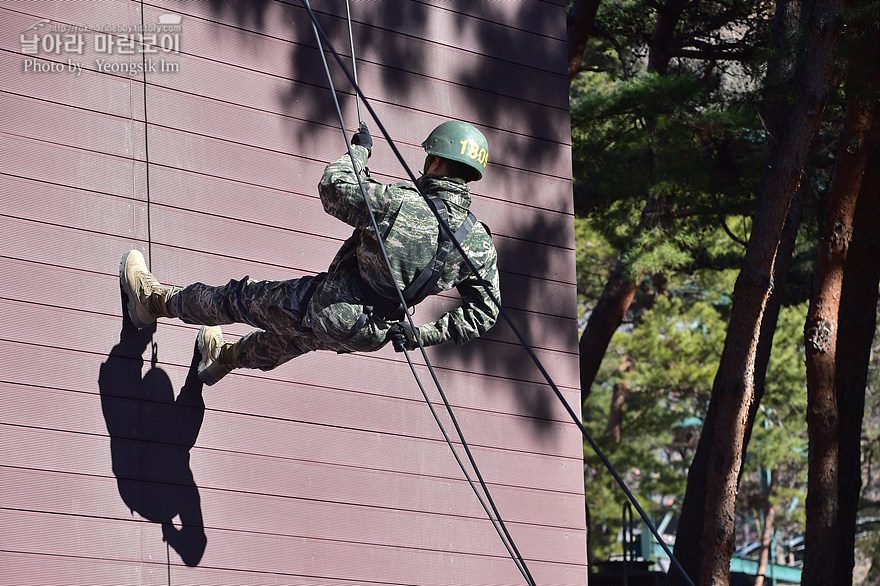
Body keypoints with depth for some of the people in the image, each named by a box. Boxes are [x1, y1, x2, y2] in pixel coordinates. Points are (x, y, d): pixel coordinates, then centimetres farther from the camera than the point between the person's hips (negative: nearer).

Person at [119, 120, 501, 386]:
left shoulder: (401, 205, -30)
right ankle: (225, 357, 64)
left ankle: (154, 301, 41)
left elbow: (334, 187, -24)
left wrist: (358, 150, -6)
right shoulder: (480, 244, -14)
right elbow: (484, 313, -10)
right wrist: (426, 336, 0)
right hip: (369, 335, 6)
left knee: (242, 298, 18)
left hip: (323, 306, -6)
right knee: (297, 337, 37)